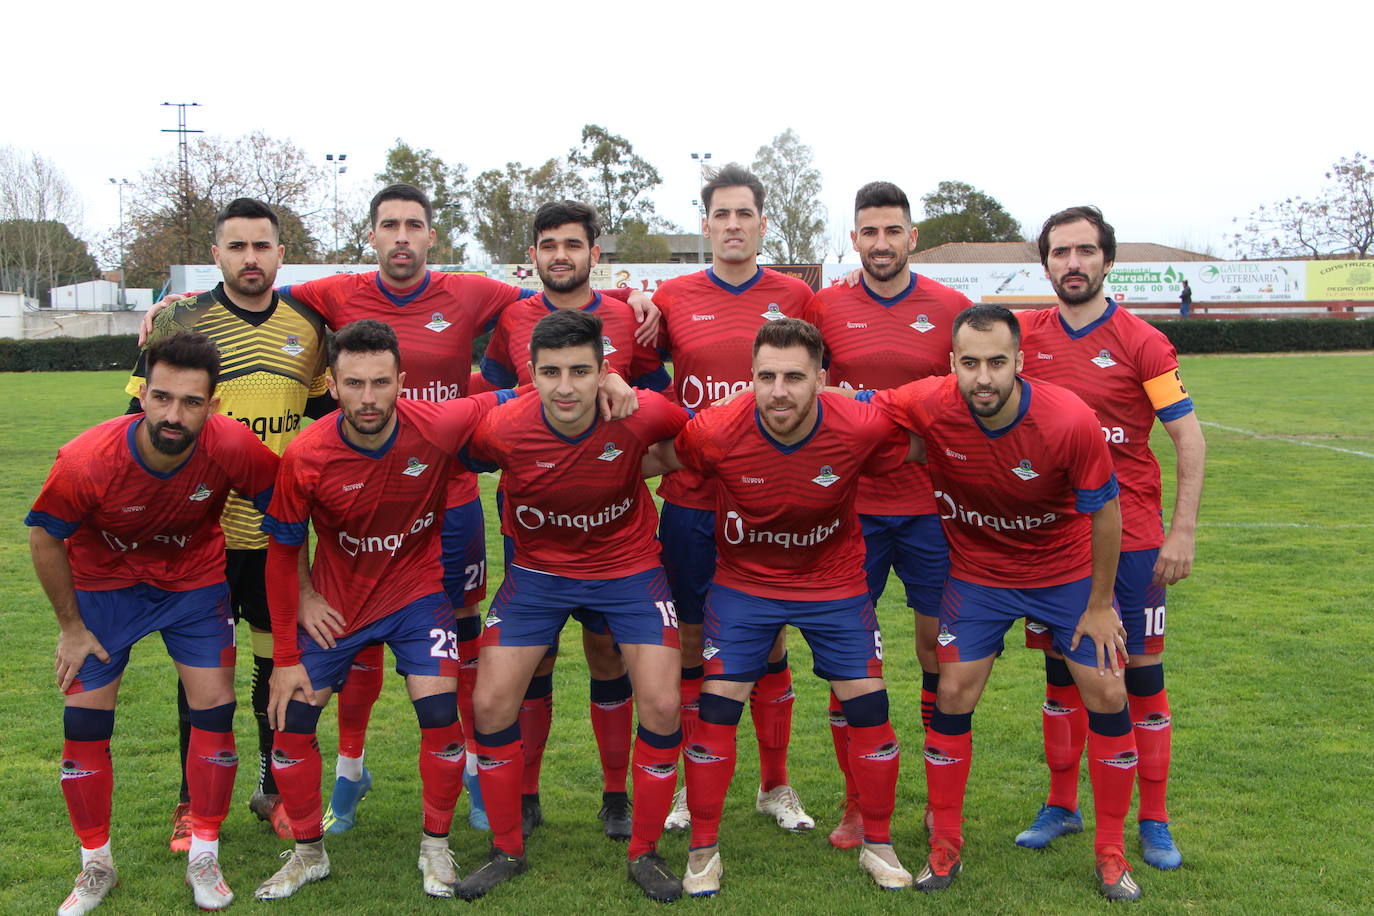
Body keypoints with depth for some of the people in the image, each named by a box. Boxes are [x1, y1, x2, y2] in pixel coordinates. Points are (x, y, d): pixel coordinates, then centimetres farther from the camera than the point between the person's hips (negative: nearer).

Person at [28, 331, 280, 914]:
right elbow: (44, 538, -13)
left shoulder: (233, 446, -31)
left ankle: (204, 858, 14)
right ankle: (96, 867, 18)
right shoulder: (85, 462, -32)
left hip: (195, 579, 1)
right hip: (103, 581, -1)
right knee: (84, 722, -2)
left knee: (214, 711, -4)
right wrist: (71, 627, -4)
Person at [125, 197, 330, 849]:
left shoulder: (308, 326, 6)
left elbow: (327, 415, 17)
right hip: (204, 529, -2)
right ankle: (195, 802, 21)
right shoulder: (178, 324, -3)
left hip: (282, 528, 2)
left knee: (283, 660, 10)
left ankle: (278, 789, 26)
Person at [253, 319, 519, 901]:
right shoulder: (305, 457, -22)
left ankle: (435, 848, 14)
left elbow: (507, 403, -5)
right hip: (335, 601, 1)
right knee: (291, 720, 0)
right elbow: (283, 554, -9)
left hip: (418, 591, -1)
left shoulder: (441, 426, -25)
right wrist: (285, 657, -7)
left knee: (442, 716, -12)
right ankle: (308, 853, 24)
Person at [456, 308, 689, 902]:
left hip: (629, 568, 0)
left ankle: (644, 854, 14)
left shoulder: (641, 416, -26)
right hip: (537, 570, 1)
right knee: (490, 704, -4)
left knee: (661, 705, -8)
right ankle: (507, 852, 18)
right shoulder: (501, 430, -26)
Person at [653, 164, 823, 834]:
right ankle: (693, 785, 23)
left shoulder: (795, 296, 3)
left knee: (770, 645, 10)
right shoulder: (673, 297, 2)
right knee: (693, 646, 8)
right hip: (691, 498, 0)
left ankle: (775, 785, 25)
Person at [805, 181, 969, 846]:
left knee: (940, 647, 6)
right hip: (851, 507, 0)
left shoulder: (952, 308, 1)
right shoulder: (827, 307, 2)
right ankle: (856, 805, 17)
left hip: (931, 506, 0)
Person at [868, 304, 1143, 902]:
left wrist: (1100, 604, -8)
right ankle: (945, 845, 15)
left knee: (1107, 694, -2)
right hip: (977, 572, 1)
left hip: (1067, 572, 0)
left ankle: (1110, 852, 16)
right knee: (952, 695, -3)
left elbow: (1105, 512, -15)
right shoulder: (929, 405, -27)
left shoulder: (1071, 420, -29)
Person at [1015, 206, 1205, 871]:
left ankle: (1154, 822, 14)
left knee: (1140, 670, 2)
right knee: (1060, 667, 10)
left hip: (1131, 535, -2)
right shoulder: (1026, 336, 2)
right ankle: (1061, 805, 24)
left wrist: (1183, 531, -11)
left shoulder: (1142, 343, -6)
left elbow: (1188, 437, -6)